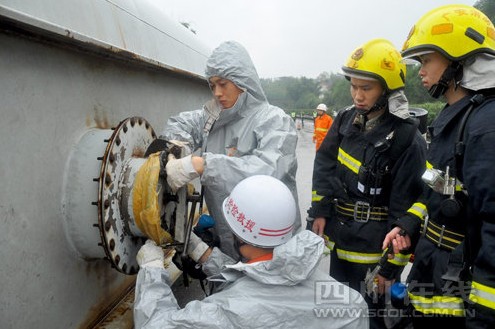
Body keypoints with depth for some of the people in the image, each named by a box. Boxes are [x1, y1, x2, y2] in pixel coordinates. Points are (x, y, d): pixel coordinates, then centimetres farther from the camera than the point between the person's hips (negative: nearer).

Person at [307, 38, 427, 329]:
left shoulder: (407, 138, -18)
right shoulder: (346, 120, 3)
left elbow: (406, 209, -16)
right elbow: (325, 166, 6)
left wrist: (391, 265, -14)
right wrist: (320, 211, -3)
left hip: (374, 248, -6)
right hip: (338, 239, 6)